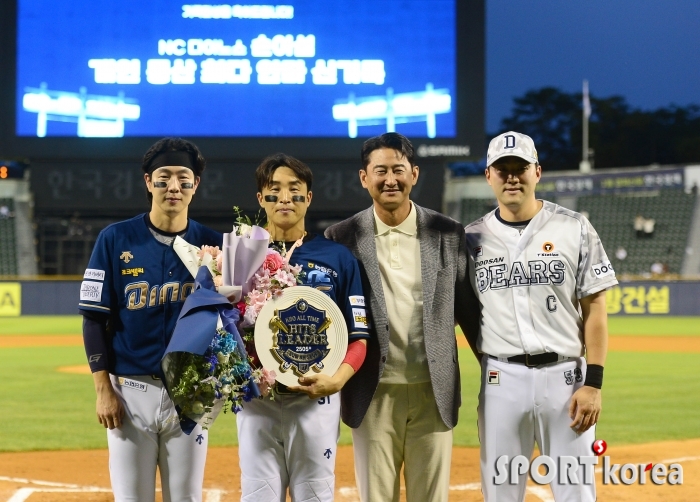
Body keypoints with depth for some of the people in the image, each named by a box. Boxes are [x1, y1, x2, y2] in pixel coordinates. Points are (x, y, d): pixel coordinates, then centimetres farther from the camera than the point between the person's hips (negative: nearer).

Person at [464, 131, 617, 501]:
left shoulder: (574, 229, 1)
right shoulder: (473, 238, 6)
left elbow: (595, 310, -1)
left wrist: (593, 383, -8)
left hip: (565, 375, -2)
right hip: (501, 380, 2)